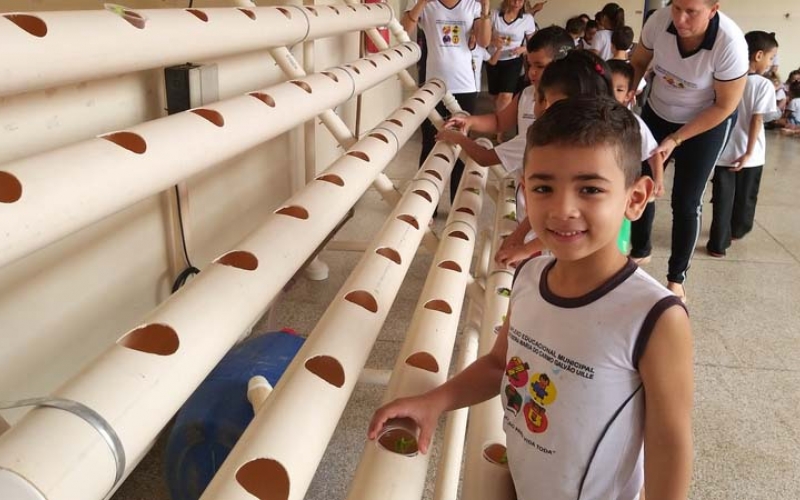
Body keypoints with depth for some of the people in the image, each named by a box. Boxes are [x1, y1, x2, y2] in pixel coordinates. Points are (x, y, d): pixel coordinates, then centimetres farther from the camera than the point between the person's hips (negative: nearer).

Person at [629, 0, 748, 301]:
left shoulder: (730, 44, -31)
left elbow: (725, 106, -21)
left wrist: (675, 139, -22)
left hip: (707, 124, -3)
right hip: (657, 114, 4)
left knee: (686, 201, -1)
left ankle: (676, 277, 17)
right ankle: (639, 250, 33)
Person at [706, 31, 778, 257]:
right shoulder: (764, 85, -12)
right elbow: (756, 121, -16)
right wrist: (748, 153, -14)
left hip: (724, 151, 2)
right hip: (749, 154, -2)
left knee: (723, 198, 7)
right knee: (745, 197, 20)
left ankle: (718, 244, 5)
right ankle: (738, 231, 39)